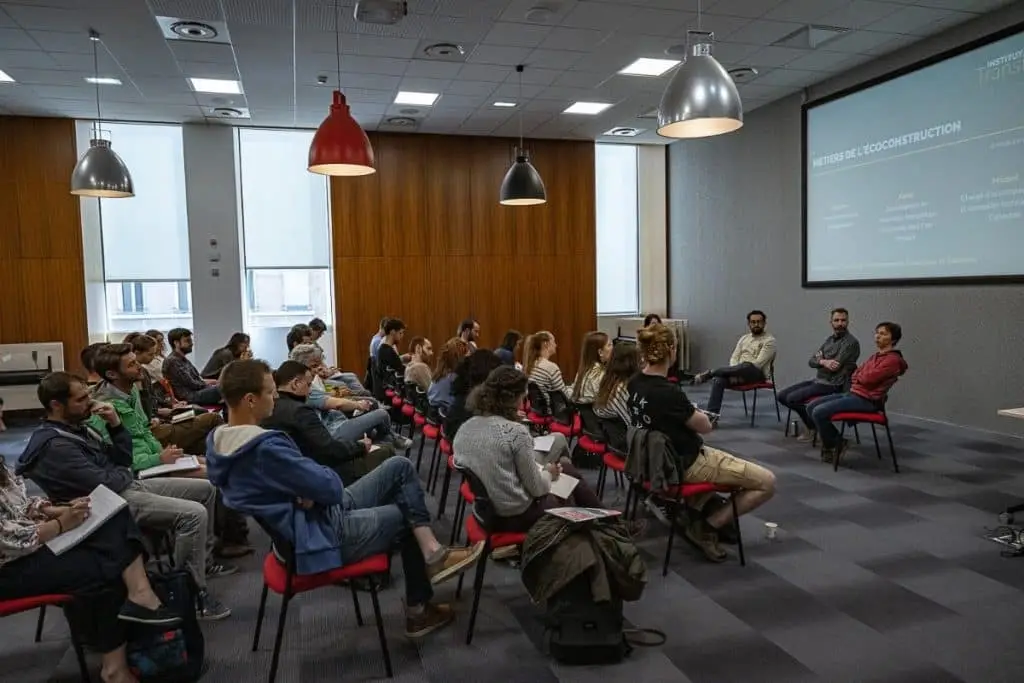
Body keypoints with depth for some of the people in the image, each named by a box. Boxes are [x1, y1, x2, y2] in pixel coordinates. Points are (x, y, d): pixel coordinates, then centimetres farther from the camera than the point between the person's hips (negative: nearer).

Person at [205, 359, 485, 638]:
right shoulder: (264, 448, -31)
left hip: (314, 515, 9)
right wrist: (326, 479, -2)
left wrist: (311, 491, -11)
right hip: (327, 533, -9)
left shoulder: (221, 441, 0)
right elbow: (330, 487, -24)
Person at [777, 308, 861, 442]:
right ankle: (808, 418, 11)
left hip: (832, 385, -8)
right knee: (782, 395, -1)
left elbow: (835, 367, -20)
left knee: (792, 398, -21)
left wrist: (820, 361, -3)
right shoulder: (830, 339, 13)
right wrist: (823, 362, -16)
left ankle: (813, 428, -1)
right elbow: (811, 361, 5)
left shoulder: (851, 342, -12)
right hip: (817, 380, 8)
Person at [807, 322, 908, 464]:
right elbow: (855, 376, 17)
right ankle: (835, 441, 9)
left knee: (819, 412, -22)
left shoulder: (892, 359, -11)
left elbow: (868, 378, -17)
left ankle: (832, 446, 1)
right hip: (853, 393, 10)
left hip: (866, 400, -9)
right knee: (811, 406, 0)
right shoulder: (875, 356, 18)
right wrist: (861, 378, -5)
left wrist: (858, 377, 3)